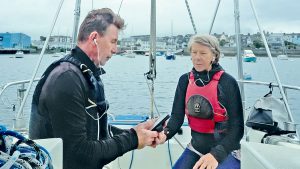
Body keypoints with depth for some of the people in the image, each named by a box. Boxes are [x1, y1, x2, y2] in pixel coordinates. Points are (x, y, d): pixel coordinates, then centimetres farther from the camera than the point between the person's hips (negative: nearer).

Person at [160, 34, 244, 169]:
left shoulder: (227, 82, -15)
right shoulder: (185, 80, -2)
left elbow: (237, 127, -16)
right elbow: (177, 116, -4)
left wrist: (216, 154, -30)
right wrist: (165, 133, -24)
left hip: (226, 151, -4)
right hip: (196, 148, 4)